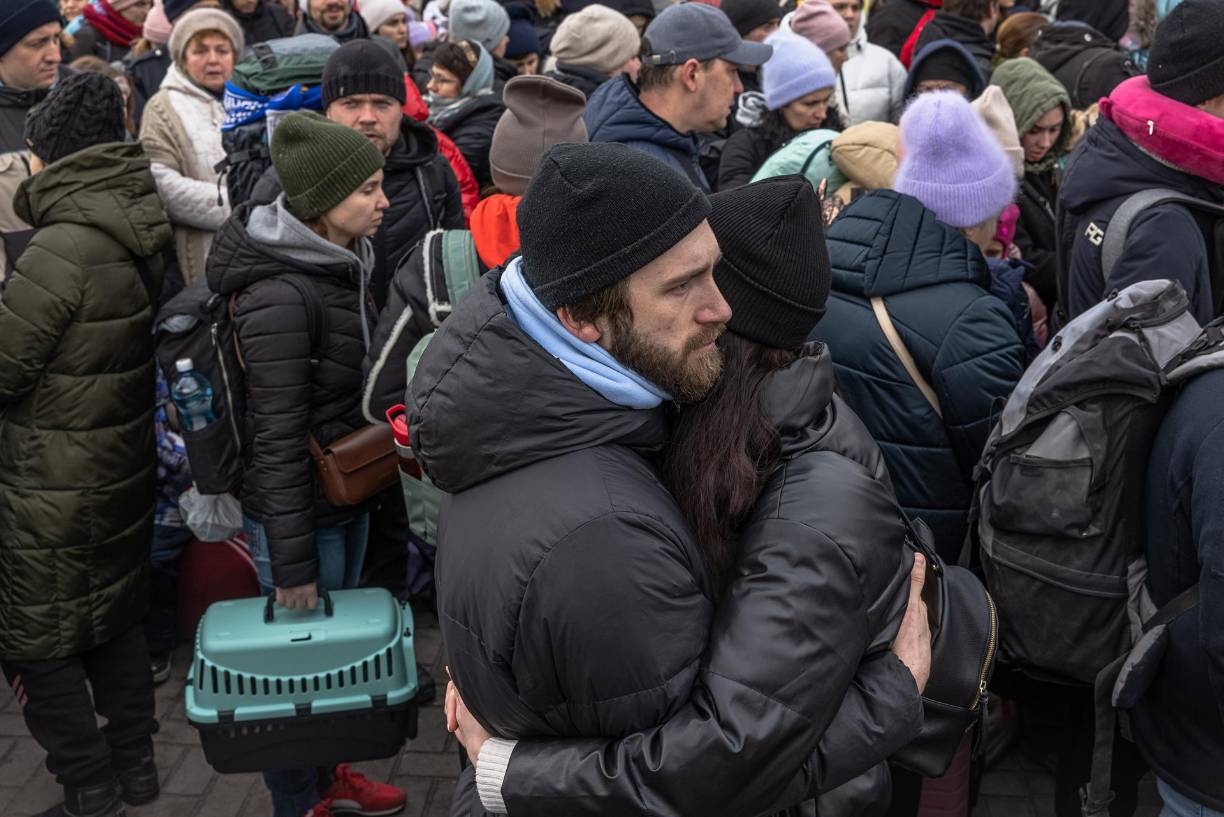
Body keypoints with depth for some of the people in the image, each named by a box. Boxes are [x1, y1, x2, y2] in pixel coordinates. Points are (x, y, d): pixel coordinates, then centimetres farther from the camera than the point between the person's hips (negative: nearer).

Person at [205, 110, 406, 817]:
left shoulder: (347, 262, 2)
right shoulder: (281, 295, -25)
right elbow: (277, 438, -23)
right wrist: (292, 564, -20)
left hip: (350, 495, 9)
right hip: (300, 511, -8)